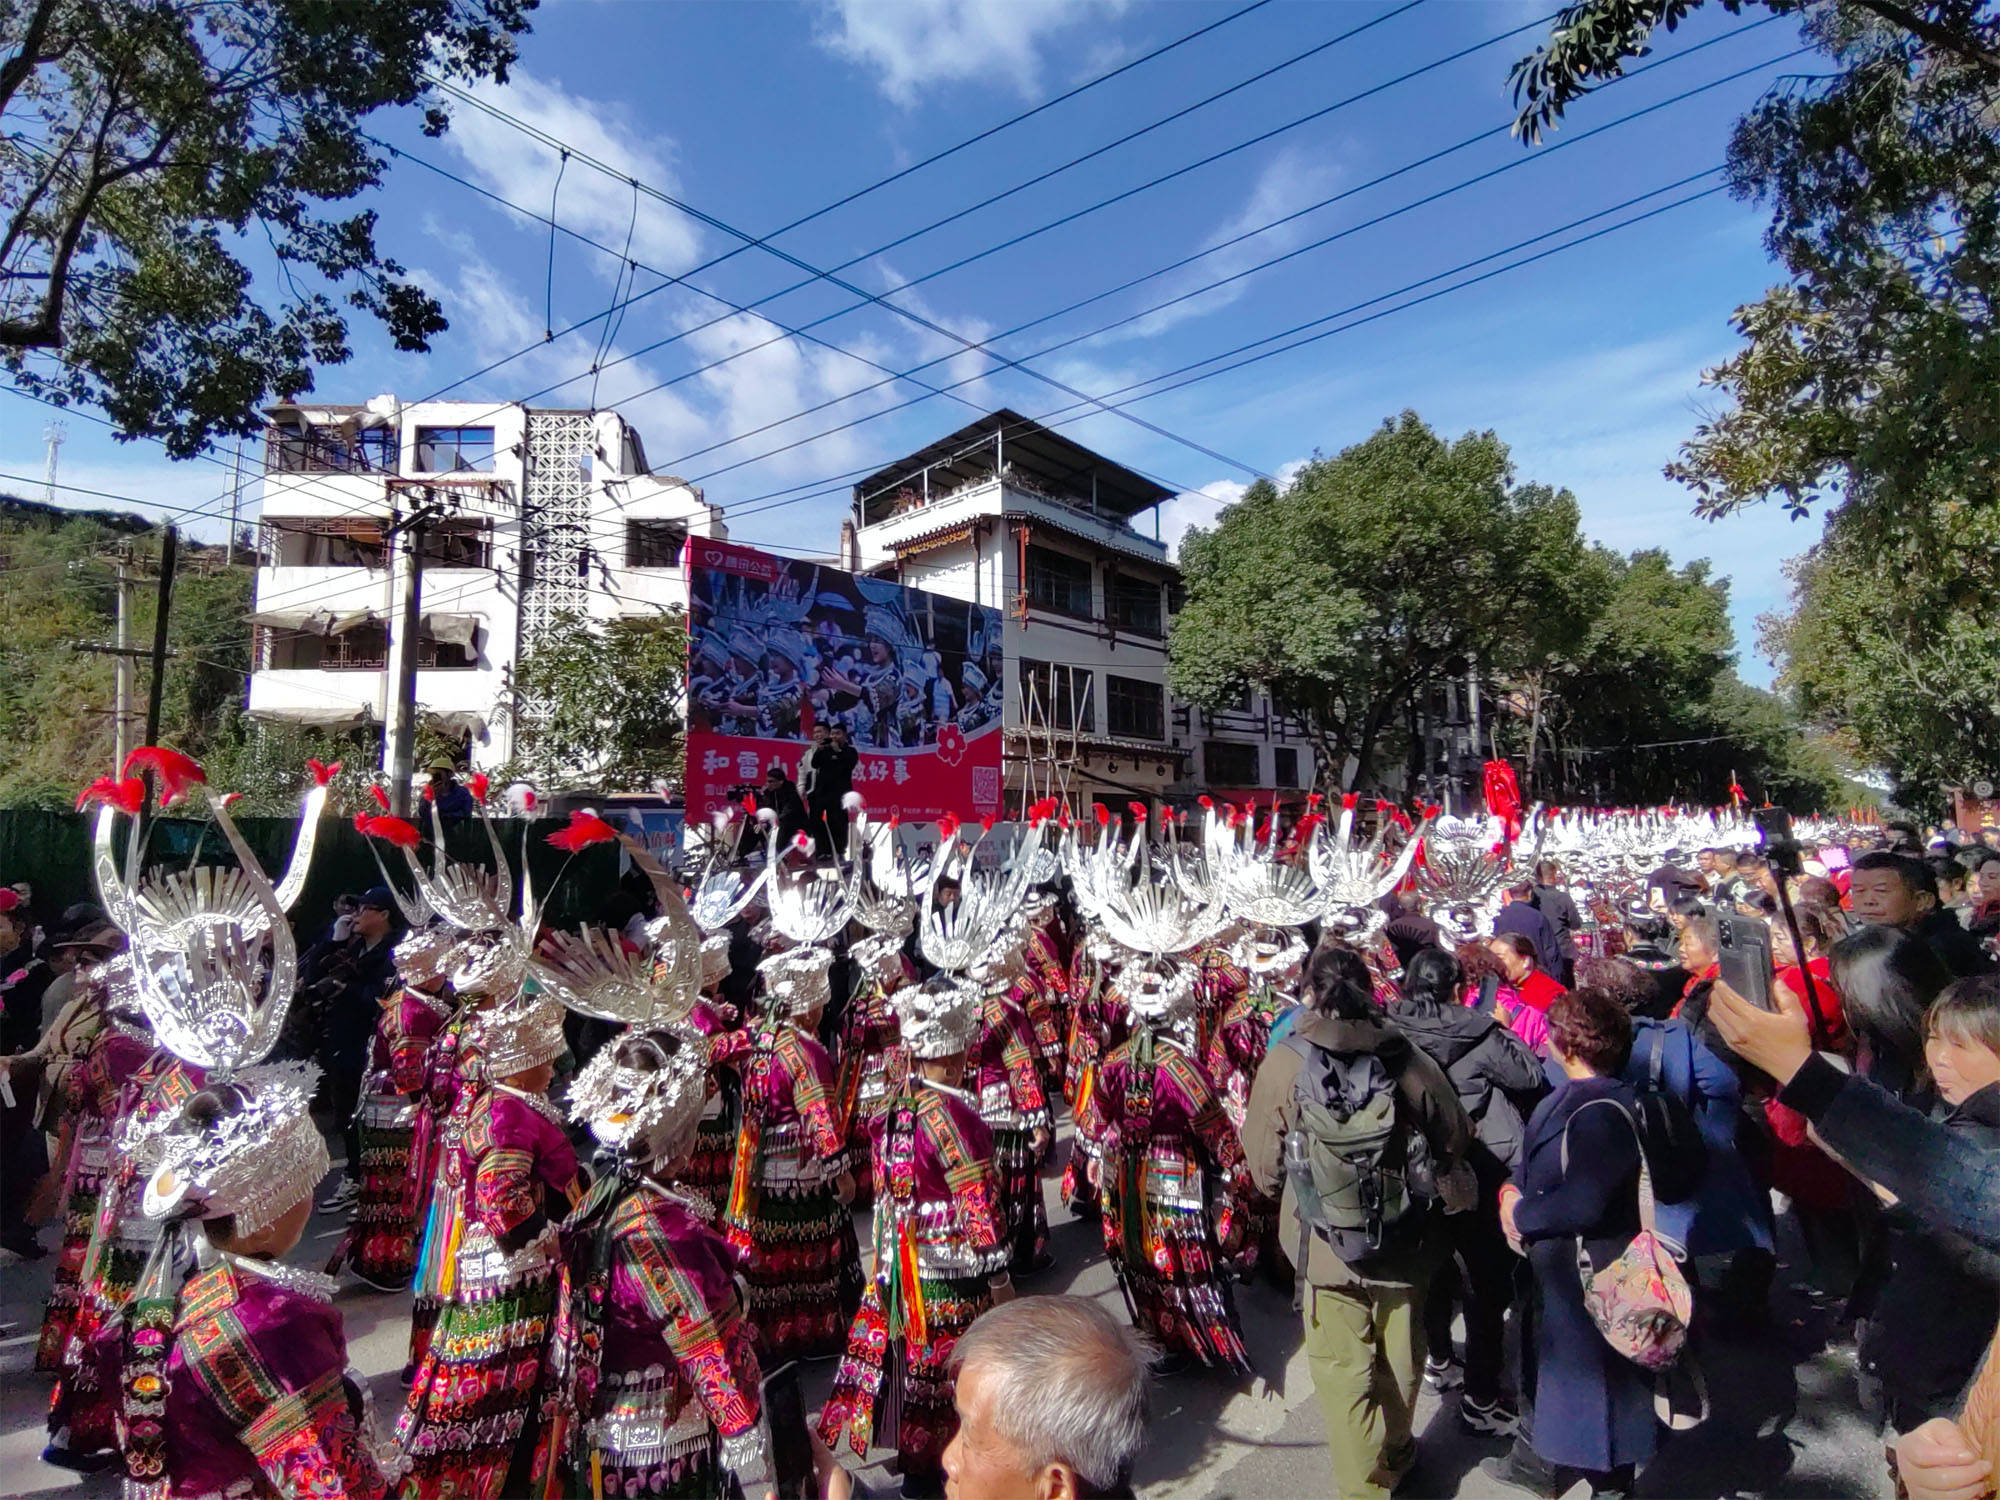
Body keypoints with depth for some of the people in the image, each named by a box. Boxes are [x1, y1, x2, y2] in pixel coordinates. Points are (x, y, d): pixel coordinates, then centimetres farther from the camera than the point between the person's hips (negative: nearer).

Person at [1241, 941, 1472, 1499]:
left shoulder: (1285, 1061, -18)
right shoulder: (1408, 1056, -13)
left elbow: (1263, 1164, -9)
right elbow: (1455, 1138, 2)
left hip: (1328, 1241, -3)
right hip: (1406, 1239, 3)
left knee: (1343, 1367, 14)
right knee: (1399, 1355, 24)